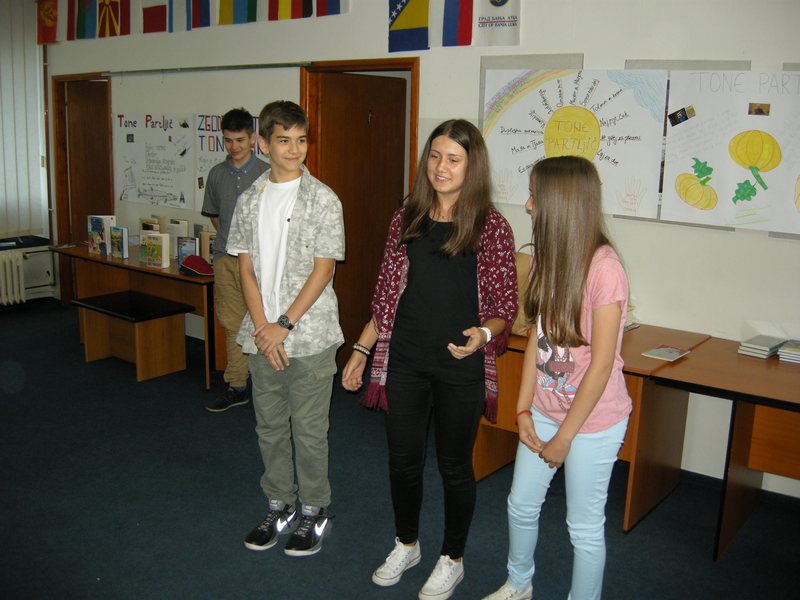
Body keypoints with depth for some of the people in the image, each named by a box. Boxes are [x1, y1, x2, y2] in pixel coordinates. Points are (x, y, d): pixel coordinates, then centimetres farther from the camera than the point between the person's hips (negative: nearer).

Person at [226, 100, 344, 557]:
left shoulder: (322, 200, -7)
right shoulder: (250, 201, 6)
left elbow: (323, 270, -10)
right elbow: (247, 268, 5)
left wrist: (284, 325, -14)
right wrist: (262, 329, -6)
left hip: (310, 336, -4)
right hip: (263, 336, 5)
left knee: (309, 431, 6)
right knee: (270, 428, 15)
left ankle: (314, 513, 24)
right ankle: (280, 509, 32)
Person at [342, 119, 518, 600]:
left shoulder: (491, 227, -8)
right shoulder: (407, 220, 3)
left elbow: (506, 306, -4)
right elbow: (386, 295, 9)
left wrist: (483, 333, -25)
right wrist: (360, 352, 9)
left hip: (461, 367, -3)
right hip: (404, 362, 4)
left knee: (454, 465, 12)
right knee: (403, 460, 16)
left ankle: (452, 560, 35)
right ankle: (406, 544, 42)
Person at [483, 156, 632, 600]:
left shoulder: (603, 268, -23)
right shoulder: (548, 258, -1)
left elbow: (601, 364, -20)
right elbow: (537, 339, 3)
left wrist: (564, 437, -14)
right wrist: (524, 409, 0)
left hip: (593, 419, -7)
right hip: (544, 409, 7)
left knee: (584, 527, 10)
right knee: (521, 505, 21)